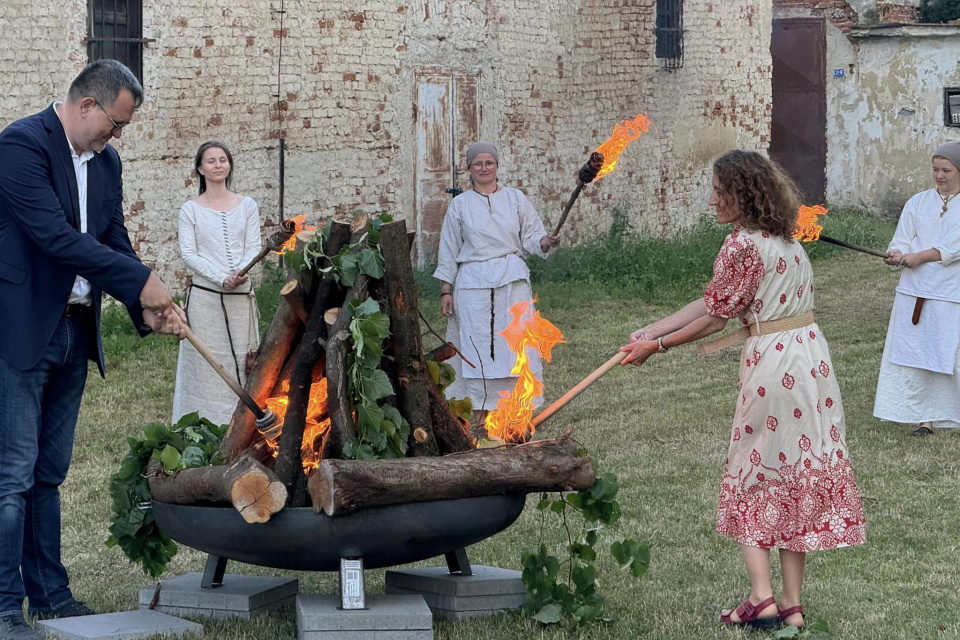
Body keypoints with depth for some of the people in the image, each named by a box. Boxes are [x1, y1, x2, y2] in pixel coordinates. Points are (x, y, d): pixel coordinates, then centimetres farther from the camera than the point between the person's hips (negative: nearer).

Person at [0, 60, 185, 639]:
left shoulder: (106, 162, 13)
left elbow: (115, 242, 14)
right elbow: (53, 235, -22)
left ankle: (49, 593, 20)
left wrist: (146, 307, -4)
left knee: (50, 472, 14)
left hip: (73, 331, 8)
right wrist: (139, 281, -22)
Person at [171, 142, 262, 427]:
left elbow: (254, 247, 5)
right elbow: (188, 253, -3)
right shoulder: (190, 210, 4)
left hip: (241, 297, 2)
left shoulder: (247, 206, 10)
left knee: (242, 364, 2)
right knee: (206, 367, -4)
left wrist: (242, 271, -17)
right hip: (205, 296, -2)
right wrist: (221, 278, -16)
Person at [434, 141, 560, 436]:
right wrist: (445, 291, 4)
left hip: (512, 280, 1)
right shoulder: (459, 205, 8)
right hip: (473, 284, -1)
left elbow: (531, 237, 8)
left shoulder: (515, 198, 10)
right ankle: (479, 416, 1)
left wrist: (546, 241, -16)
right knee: (477, 347, -4)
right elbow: (448, 252, 10)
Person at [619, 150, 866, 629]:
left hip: (773, 365, -8)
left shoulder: (743, 245, -16)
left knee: (750, 480, 4)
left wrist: (656, 346, -2)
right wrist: (649, 331, 9)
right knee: (797, 480, 11)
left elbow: (715, 317, -11)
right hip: (811, 354, 8)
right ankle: (791, 604, 13)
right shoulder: (783, 239, 13)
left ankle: (761, 597, -3)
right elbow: (710, 301, 12)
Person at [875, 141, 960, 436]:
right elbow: (902, 241, 5)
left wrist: (919, 256, -18)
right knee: (915, 353, 0)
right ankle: (925, 416, 6)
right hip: (916, 290, 3)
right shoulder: (918, 203, 11)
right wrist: (896, 254, -18)